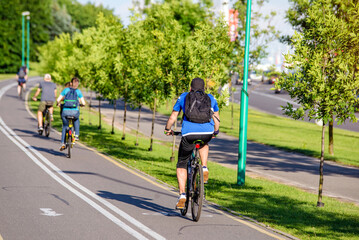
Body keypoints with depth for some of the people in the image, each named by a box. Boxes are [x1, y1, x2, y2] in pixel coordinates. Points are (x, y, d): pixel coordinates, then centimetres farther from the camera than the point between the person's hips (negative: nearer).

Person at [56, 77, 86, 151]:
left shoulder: (66, 90, 9)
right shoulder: (78, 91, 9)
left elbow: (58, 99, 4)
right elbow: (83, 103, 6)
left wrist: (58, 103, 27)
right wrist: (81, 104, 29)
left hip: (65, 111, 0)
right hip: (75, 111, 0)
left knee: (65, 127, 21)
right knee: (76, 120, 36)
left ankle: (62, 143, 9)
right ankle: (76, 135, 22)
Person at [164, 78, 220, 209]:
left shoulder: (183, 97, 19)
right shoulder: (211, 98, 23)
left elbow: (173, 116, 21)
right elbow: (216, 118, 29)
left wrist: (167, 129, 38)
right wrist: (216, 131, 46)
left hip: (189, 133, -2)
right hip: (207, 133, 2)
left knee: (181, 165, 14)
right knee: (204, 144, 40)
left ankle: (182, 194, 0)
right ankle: (204, 168, 17)